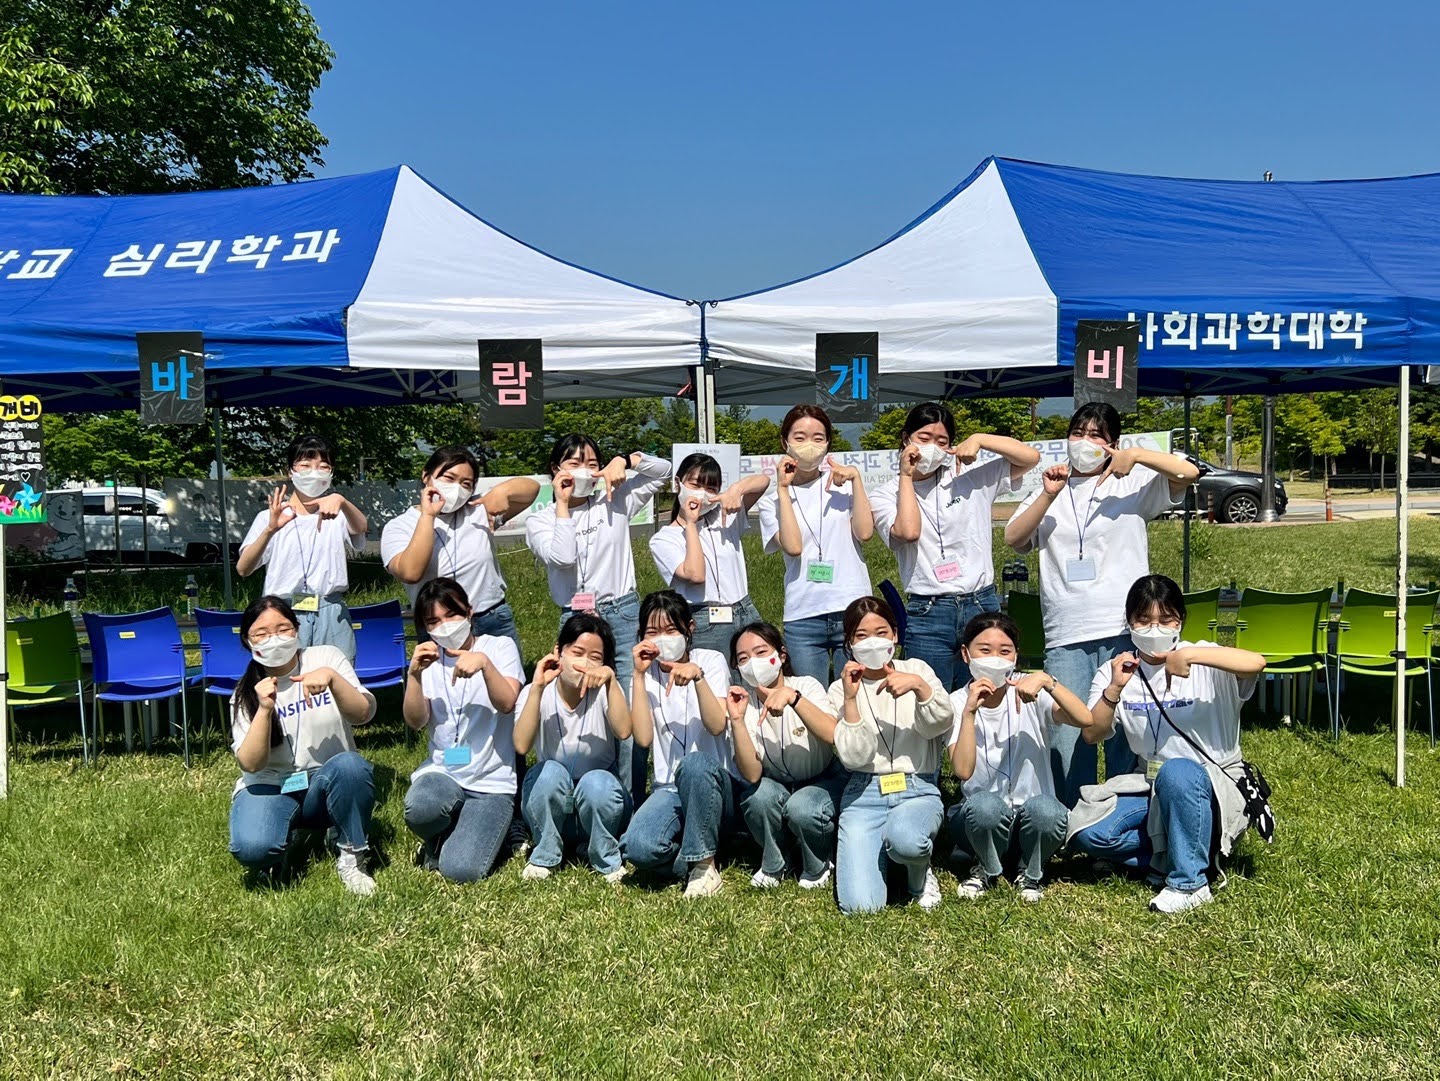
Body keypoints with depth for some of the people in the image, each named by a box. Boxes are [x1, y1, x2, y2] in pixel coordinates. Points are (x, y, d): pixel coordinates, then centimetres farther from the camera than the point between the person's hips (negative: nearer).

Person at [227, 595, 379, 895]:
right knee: (252, 848, -32)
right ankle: (274, 855, 7)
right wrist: (264, 709, -26)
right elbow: (250, 764, -12)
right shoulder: (246, 693, -1)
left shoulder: (325, 657, -3)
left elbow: (364, 714, -14)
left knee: (352, 766, -35)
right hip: (270, 786, 0)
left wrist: (333, 678, -31)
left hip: (328, 784, 0)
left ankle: (351, 857, -12)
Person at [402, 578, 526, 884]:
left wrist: (484, 663, -32)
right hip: (441, 772, 3)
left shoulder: (499, 647, 1)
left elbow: (506, 704, -16)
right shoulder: (428, 659, 10)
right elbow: (416, 722, -5)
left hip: (492, 781, -2)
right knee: (419, 807, -35)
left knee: (460, 870, -22)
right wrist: (414, 674, -20)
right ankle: (437, 842, 2)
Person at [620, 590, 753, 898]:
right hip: (670, 789, 2)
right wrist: (639, 675, -14)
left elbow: (717, 726, -19)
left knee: (694, 763, -38)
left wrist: (697, 675, -32)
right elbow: (643, 738, -13)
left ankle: (703, 862, -17)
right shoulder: (646, 673, 5)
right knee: (637, 847, -29)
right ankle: (698, 862, 1)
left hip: (717, 785, -2)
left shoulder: (710, 660, -3)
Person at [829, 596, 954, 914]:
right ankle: (882, 855, 17)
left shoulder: (916, 670, 9)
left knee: (904, 839, -38)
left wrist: (919, 685, -25)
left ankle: (921, 875, 0)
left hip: (917, 789, 0)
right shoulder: (841, 688, 6)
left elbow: (941, 723, -7)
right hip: (864, 793, 0)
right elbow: (853, 756, -6)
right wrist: (850, 698, -15)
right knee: (859, 905, -17)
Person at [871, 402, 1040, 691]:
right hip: (927, 613, -1)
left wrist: (979, 439, -4)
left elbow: (1030, 456, 4)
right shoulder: (887, 493, 5)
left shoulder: (971, 476, 9)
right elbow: (908, 531, -14)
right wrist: (906, 475, -5)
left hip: (982, 605, 2)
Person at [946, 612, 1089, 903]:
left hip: (1031, 820, 1)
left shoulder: (1029, 692, -4)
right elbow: (963, 770, -20)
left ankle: (1029, 873, 1)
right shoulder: (958, 703, -4)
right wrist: (969, 712, -26)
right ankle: (985, 868, 0)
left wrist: (1047, 681, -32)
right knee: (985, 805, -35)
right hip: (983, 817, -1)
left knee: (1046, 811, -34)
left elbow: (1084, 719, -23)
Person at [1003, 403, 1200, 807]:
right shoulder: (1051, 490, 18)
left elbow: (1187, 473, -5)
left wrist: (1136, 454, -12)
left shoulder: (1133, 484, 10)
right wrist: (1048, 495, -5)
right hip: (1065, 636, 2)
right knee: (1066, 741, -3)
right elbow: (1014, 539, 5)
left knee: (1125, 738, 0)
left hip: (1125, 630, -2)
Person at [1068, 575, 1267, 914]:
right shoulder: (1116, 670, 0)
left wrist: (1191, 655, -39)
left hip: (1212, 787, -3)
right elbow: (1091, 735, -11)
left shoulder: (1205, 662, -9)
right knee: (1089, 832, -20)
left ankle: (1189, 881, -19)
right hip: (1149, 786, 4)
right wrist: (1114, 688, -24)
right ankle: (1174, 855, 1)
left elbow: (1256, 663, -31)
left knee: (1177, 773, -38)